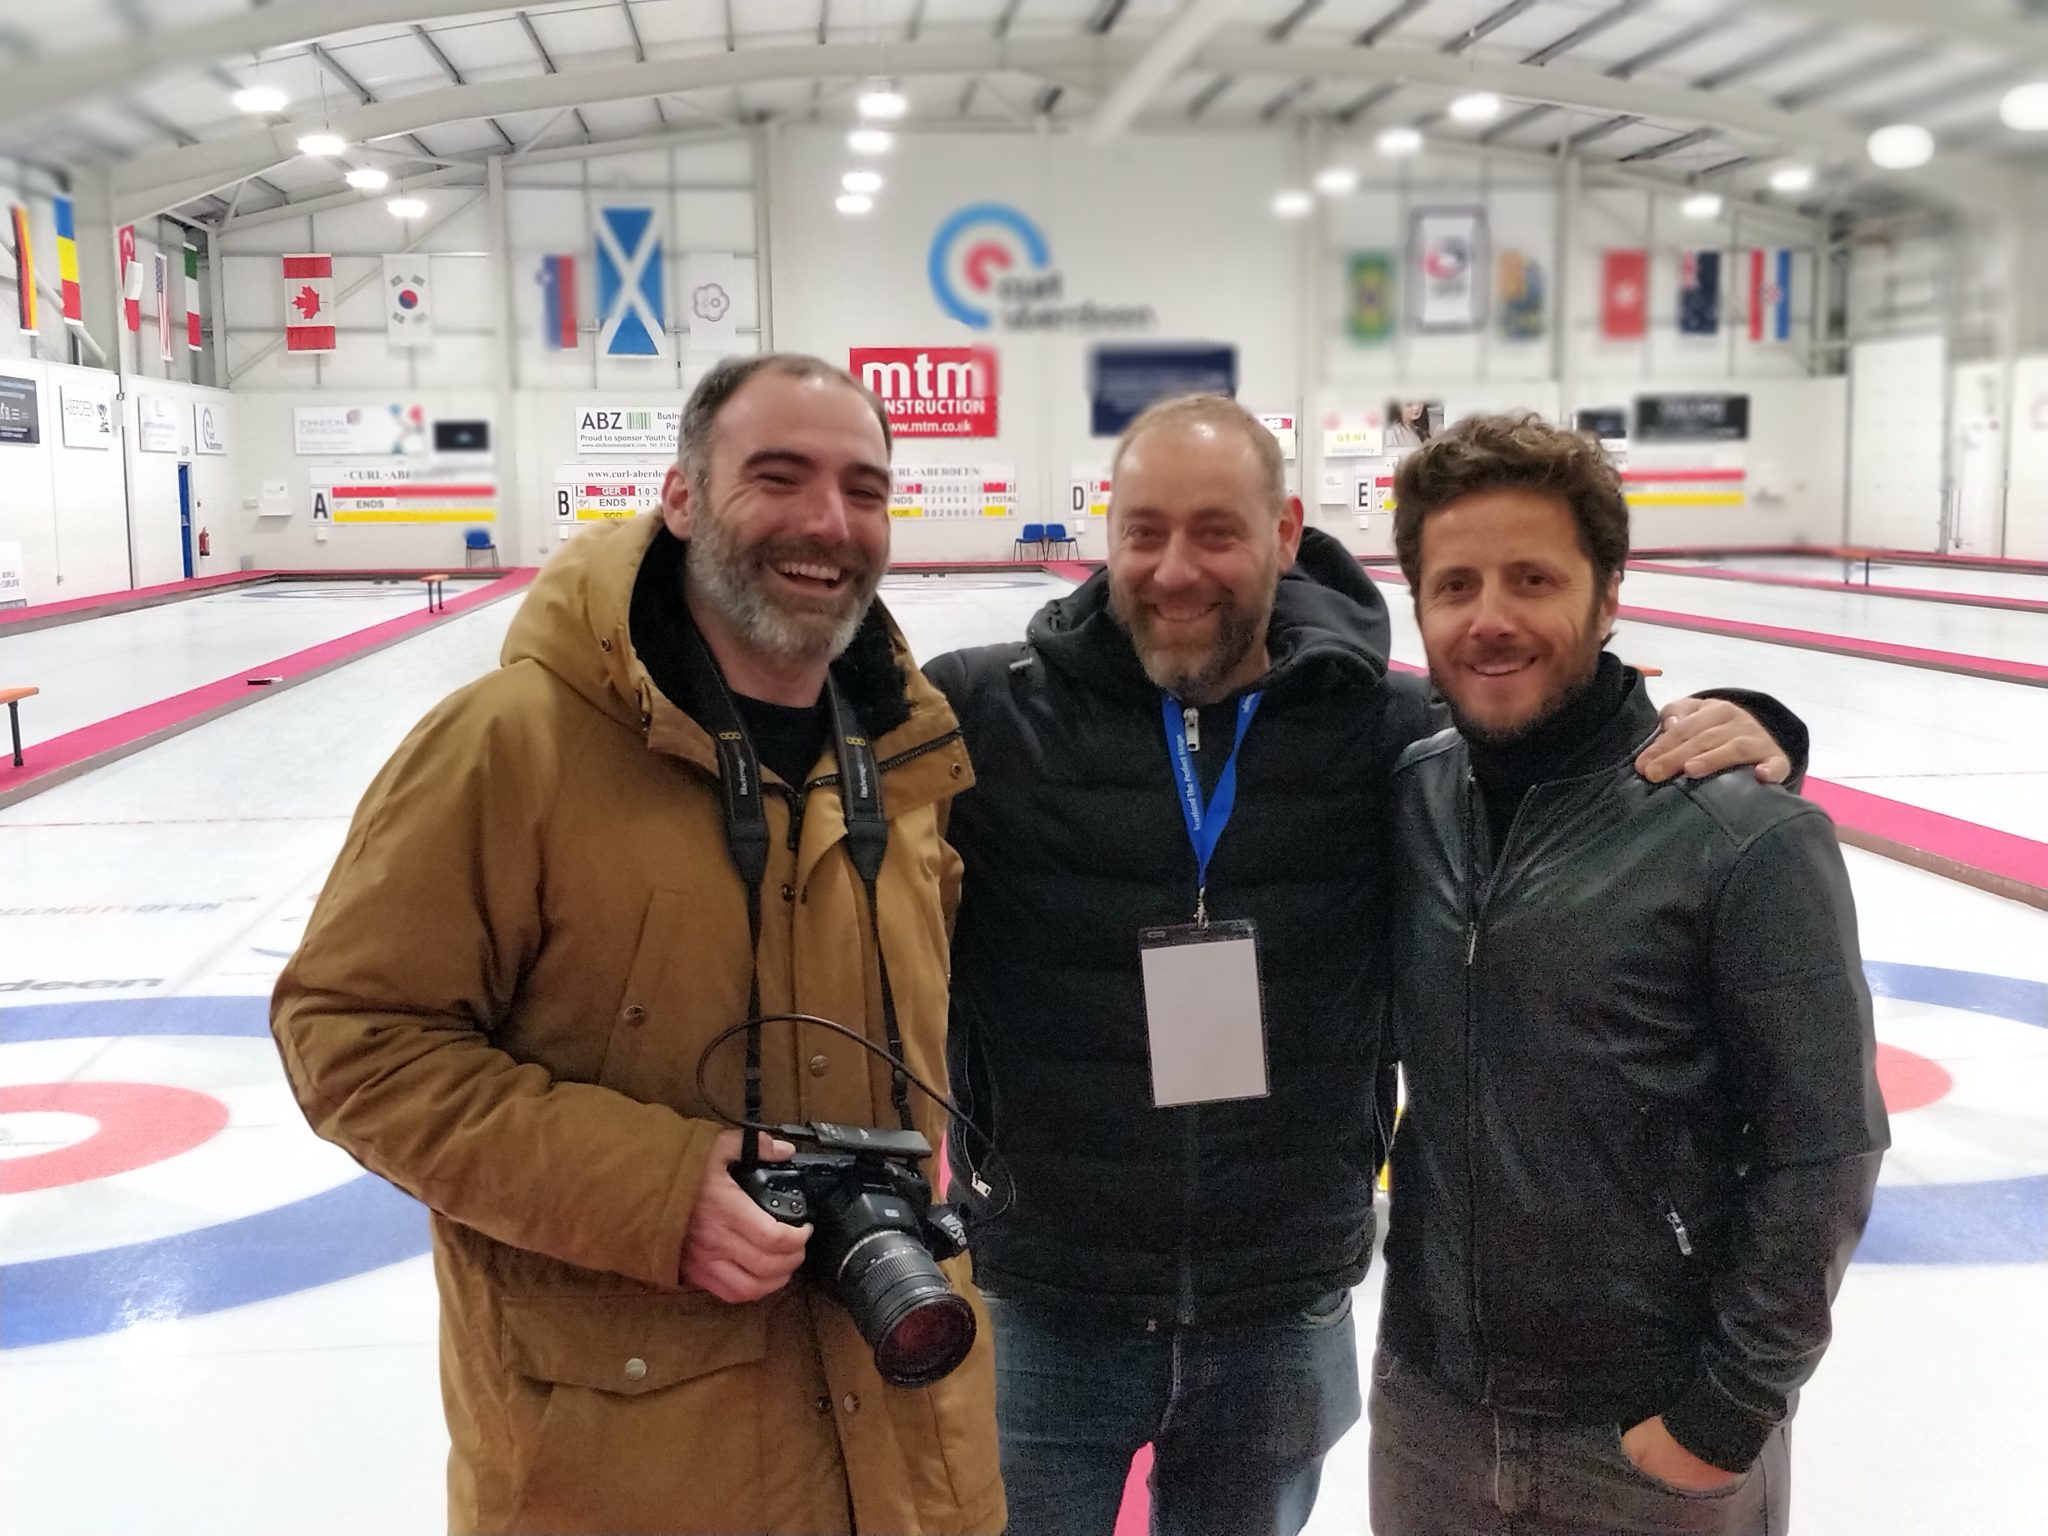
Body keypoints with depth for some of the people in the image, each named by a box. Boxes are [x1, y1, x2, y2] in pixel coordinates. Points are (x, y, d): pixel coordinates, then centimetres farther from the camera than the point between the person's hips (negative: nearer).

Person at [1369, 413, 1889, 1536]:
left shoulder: (1746, 838, -16)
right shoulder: (1409, 798, -4)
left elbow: (1823, 1157, -12)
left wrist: (1728, 1411, -11)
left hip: (1660, 1441, -4)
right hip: (1425, 1405, 4)